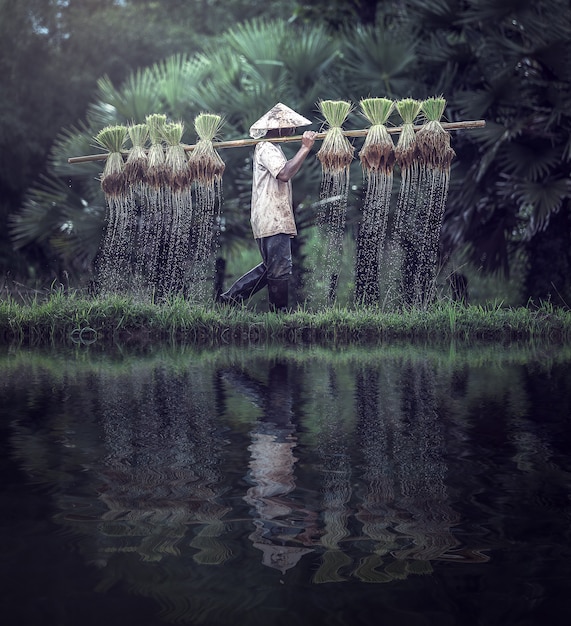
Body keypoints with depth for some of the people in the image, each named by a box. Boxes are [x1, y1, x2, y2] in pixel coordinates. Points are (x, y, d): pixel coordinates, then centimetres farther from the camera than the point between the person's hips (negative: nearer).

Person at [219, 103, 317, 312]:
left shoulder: (270, 147, 20)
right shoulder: (267, 148, -13)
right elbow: (285, 174, -29)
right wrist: (305, 148, -26)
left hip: (273, 220, 11)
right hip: (273, 220, -11)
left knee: (271, 267, 15)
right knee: (280, 268, -6)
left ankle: (230, 298, 16)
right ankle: (280, 311, 1)